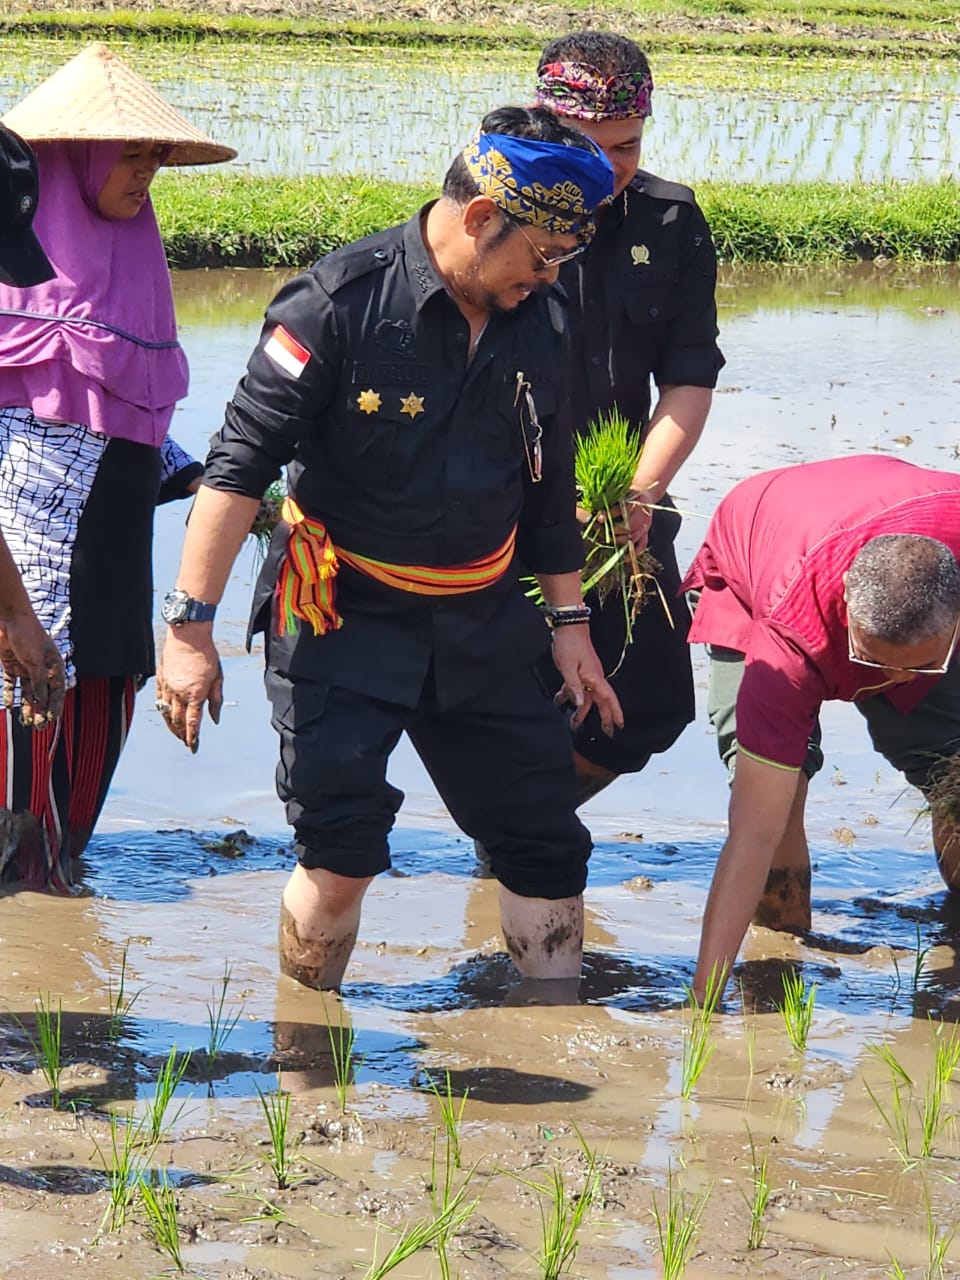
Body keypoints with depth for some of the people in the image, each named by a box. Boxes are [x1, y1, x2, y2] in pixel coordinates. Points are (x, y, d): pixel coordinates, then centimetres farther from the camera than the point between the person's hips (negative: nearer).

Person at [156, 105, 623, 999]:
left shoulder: (537, 322, 2)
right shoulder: (343, 301, -16)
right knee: (342, 850, -11)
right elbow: (240, 464, -16)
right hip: (345, 620, -5)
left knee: (547, 841, 6)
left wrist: (570, 622, 17)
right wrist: (189, 625, -20)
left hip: (482, 623, 5)